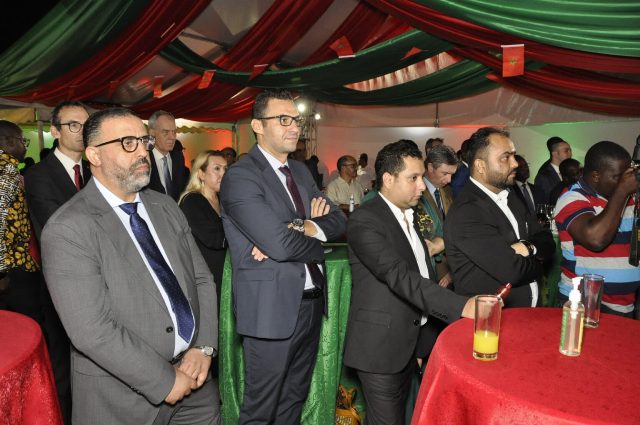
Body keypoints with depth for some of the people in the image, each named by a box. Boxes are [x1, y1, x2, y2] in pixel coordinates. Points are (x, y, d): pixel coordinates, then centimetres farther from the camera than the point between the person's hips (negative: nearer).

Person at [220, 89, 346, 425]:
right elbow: (280, 244, -24)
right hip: (272, 309, -7)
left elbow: (338, 220, 4)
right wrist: (316, 234, -6)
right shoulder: (240, 176, -15)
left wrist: (304, 229, -16)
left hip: (311, 302, 7)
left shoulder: (300, 172, 11)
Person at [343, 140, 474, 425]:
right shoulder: (364, 220, -19)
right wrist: (460, 306, -35)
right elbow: (399, 275, -30)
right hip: (381, 345, -8)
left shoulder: (408, 215, 11)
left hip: (412, 340, 9)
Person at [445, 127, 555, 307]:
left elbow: (548, 242, 10)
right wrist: (536, 263, -1)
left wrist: (528, 247, -12)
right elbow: (513, 271, -22)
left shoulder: (510, 198, 10)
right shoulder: (466, 212, -19)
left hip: (527, 309, 7)